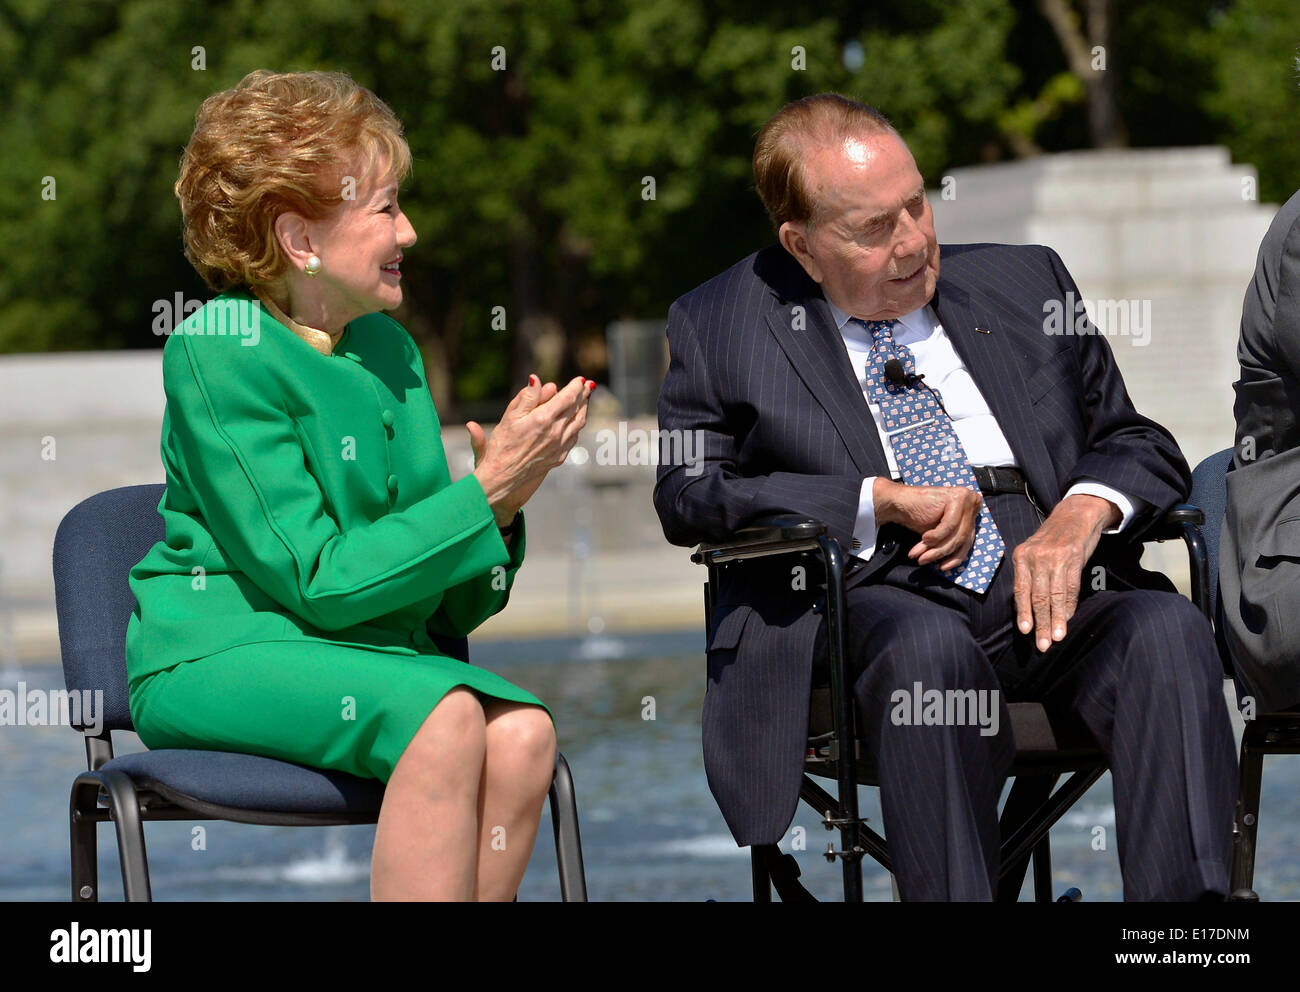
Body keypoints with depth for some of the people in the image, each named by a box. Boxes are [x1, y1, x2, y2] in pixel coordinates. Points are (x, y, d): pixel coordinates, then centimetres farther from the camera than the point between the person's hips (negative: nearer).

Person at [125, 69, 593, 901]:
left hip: (374, 651, 6)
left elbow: (444, 608, 11)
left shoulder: (388, 349, 11)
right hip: (221, 650, -6)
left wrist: (498, 516, -10)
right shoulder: (216, 350, -10)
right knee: (445, 717, -32)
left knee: (522, 732, -24)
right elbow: (316, 581, -16)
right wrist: (485, 492, -17)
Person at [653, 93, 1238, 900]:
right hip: (864, 598, -3)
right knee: (928, 645, -39)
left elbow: (1139, 444, 20)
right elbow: (686, 494, 1)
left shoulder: (1025, 283, 20)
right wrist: (883, 502, -9)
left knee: (1169, 630, -30)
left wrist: (1082, 513, -6)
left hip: (1046, 591, 3)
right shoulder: (718, 325, 12)